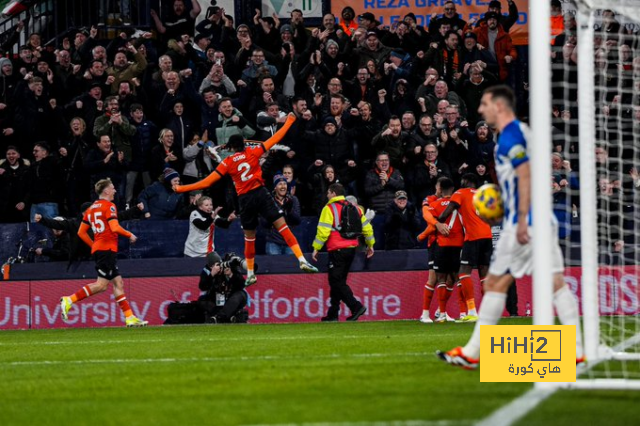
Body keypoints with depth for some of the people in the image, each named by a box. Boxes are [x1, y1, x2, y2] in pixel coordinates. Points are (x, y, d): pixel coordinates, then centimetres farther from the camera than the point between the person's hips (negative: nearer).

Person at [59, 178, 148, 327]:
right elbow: (115, 228, -18)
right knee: (101, 284, -10)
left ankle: (130, 317, 4)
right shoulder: (109, 206, -7)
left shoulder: (91, 208, 17)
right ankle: (69, 300, -14)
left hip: (97, 248, 9)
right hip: (107, 249, -9)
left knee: (118, 283, 7)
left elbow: (81, 232, 16)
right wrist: (130, 235, -3)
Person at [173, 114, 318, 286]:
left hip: (245, 200, 1)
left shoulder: (227, 162, 4)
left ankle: (250, 274, 22)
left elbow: (207, 182, 2)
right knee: (282, 226, -5)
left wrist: (181, 188, 9)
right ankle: (302, 260, -17)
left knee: (249, 237, 15)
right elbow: (275, 139, 5)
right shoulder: (253, 152, 3)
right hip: (261, 193, -1)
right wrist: (288, 122, 17)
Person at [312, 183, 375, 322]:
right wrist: (370, 245, 24)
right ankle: (333, 314, 18)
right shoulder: (354, 208, 12)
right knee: (338, 281, 15)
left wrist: (316, 248, -6)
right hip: (351, 249, 7)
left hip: (337, 251, -7)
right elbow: (367, 227, 14)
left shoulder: (329, 209, -8)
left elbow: (323, 231, -14)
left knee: (336, 281, -5)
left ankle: (356, 307, -19)